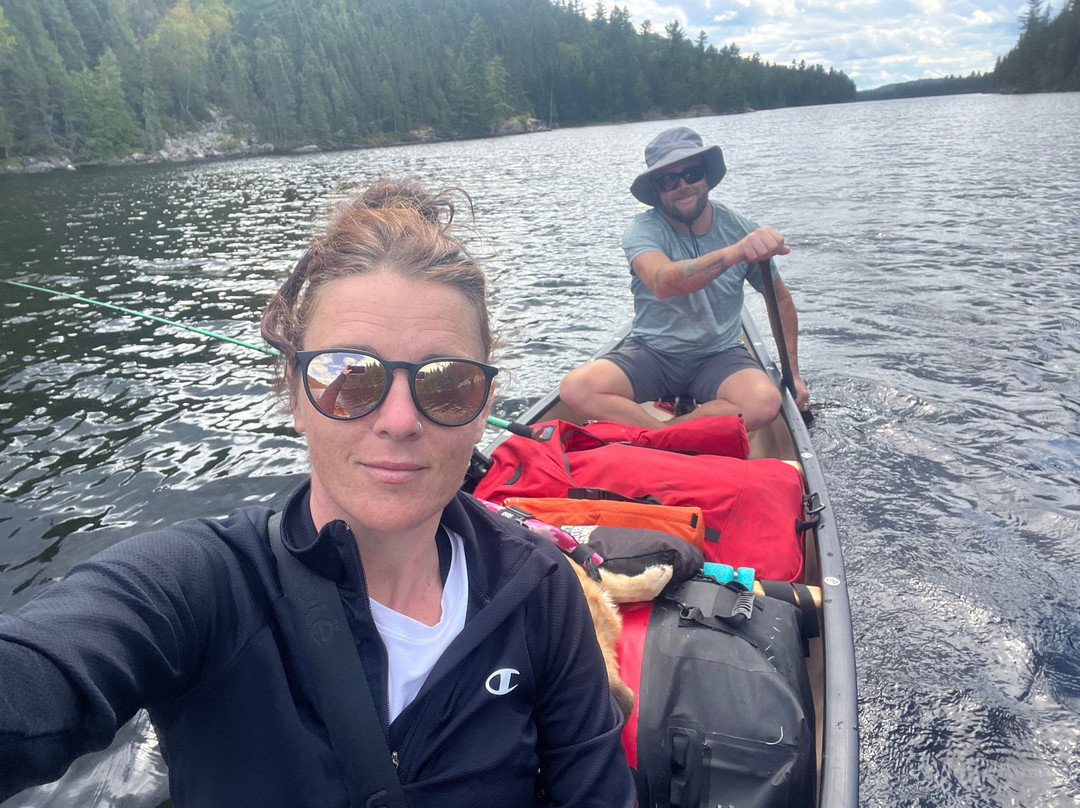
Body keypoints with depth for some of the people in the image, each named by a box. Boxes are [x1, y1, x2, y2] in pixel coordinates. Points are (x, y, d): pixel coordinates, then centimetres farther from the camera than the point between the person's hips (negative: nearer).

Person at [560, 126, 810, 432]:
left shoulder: (741, 231, -3)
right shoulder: (643, 230, -13)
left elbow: (781, 299, 12)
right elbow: (663, 283, -37)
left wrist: (793, 373, 10)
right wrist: (734, 252, -53)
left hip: (718, 356, 2)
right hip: (650, 353, -1)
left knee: (766, 402, -32)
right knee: (576, 389, -29)